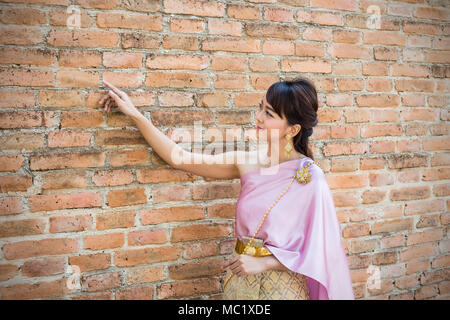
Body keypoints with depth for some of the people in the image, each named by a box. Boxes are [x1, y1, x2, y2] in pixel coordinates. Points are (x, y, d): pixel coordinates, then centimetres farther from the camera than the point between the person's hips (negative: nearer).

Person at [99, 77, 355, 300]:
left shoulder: (310, 178, -18)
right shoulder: (248, 163, -5)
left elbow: (322, 251, -14)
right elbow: (180, 159, -3)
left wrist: (264, 262, -18)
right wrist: (134, 113, -2)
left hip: (281, 284, -4)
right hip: (240, 279, 5)